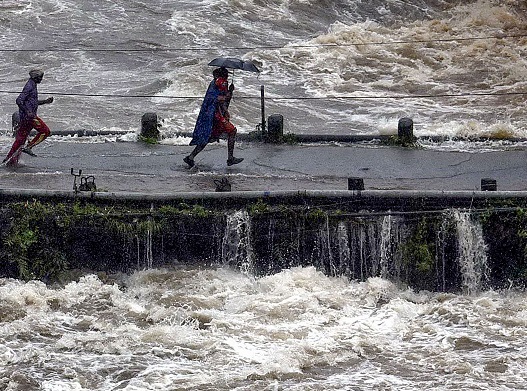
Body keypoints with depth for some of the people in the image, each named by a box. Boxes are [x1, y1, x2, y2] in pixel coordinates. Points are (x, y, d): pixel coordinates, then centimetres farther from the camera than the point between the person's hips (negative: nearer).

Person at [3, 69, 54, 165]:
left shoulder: (32, 85, 18)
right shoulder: (29, 86, -13)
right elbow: (19, 101, -20)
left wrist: (46, 101, 24)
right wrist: (27, 112, -25)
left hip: (28, 115, 10)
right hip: (28, 116, -10)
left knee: (21, 138, 9)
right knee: (45, 131, -8)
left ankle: (9, 158, 9)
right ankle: (28, 147, -9)